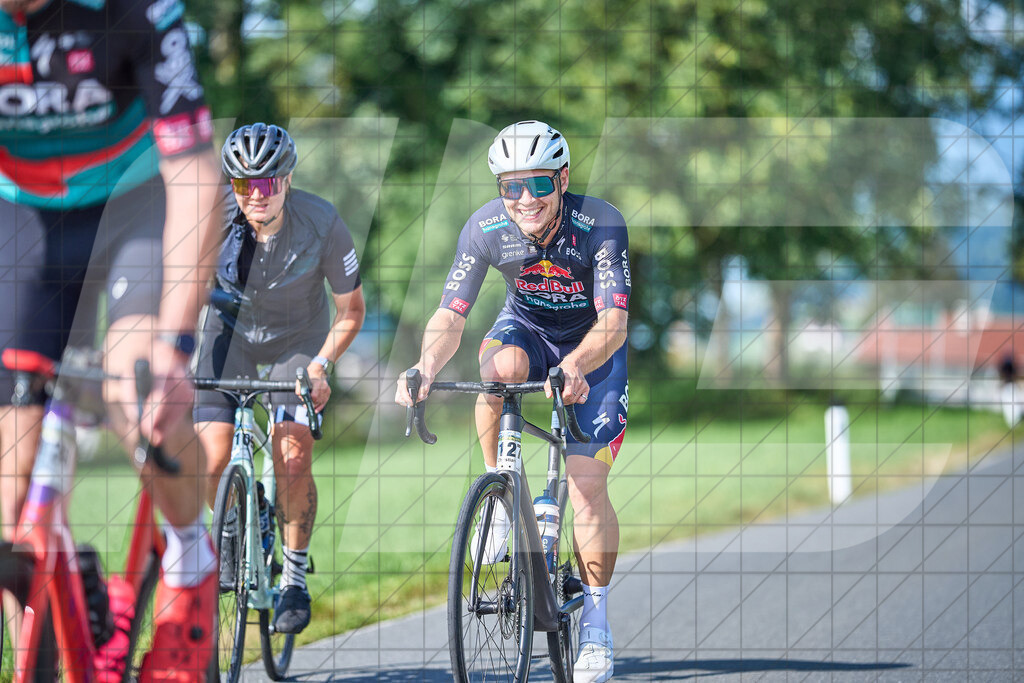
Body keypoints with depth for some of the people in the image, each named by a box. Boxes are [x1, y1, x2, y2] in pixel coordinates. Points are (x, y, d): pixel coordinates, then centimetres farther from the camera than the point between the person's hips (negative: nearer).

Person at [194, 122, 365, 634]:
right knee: (212, 461, -13)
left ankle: (295, 577, 3)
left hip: (299, 338, -1)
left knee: (293, 458, -17)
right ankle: (233, 530, 21)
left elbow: (351, 309, -14)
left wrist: (321, 365, -27)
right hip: (231, 328, 1)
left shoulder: (322, 224, -26)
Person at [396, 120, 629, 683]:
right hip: (527, 328, 2)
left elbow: (614, 320, -37)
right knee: (498, 369, -36)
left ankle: (595, 625, 2)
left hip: (592, 346, -2)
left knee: (587, 482, -13)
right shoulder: (486, 228, -24)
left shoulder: (601, 225, -30)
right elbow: (450, 316, -26)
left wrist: (577, 366, -58)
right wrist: (427, 368, -47)